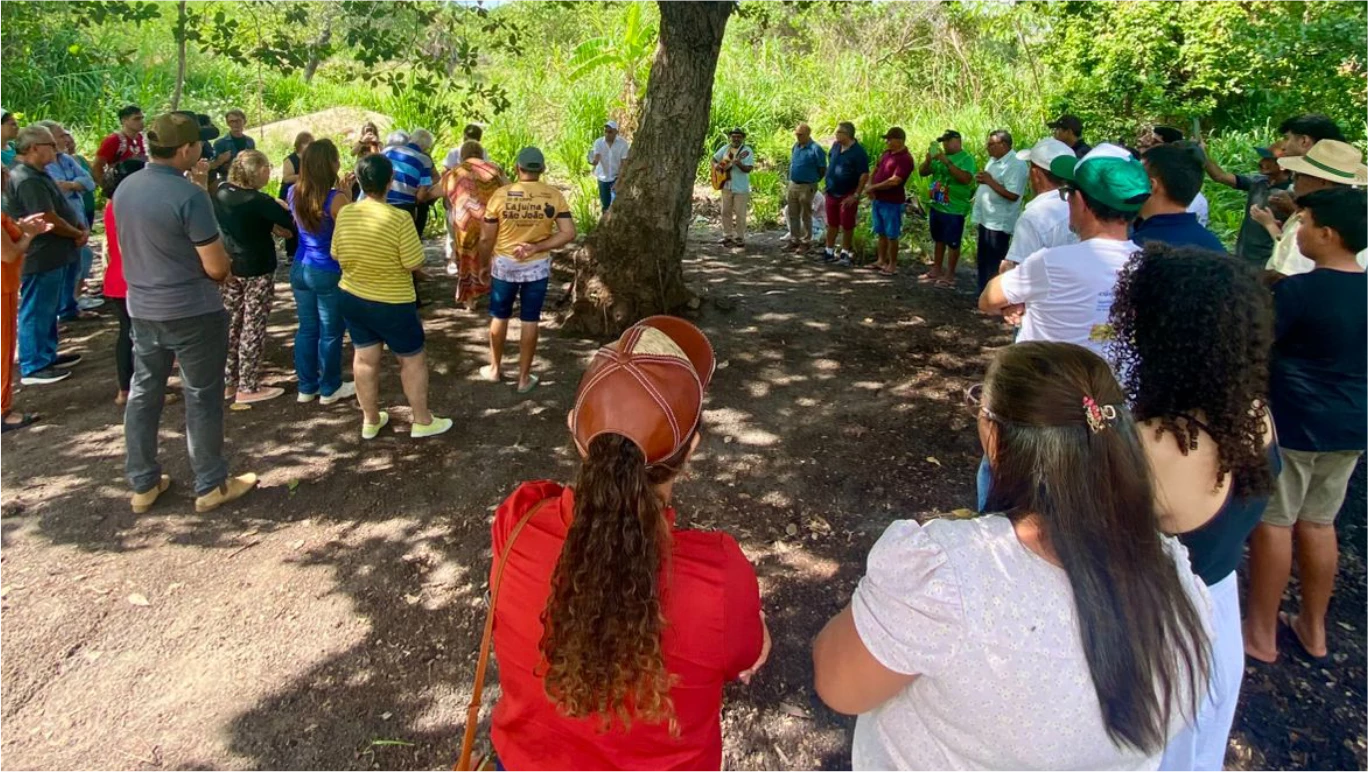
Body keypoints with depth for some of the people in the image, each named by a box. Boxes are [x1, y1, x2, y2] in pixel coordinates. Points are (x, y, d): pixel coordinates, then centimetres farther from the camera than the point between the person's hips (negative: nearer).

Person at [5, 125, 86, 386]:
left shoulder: (37, 174, 12)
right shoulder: (28, 180, -21)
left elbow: (61, 209, 17)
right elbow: (49, 220, -23)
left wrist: (80, 229, 0)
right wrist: (79, 234, -7)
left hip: (51, 254, 11)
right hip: (41, 256, -11)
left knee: (48, 310, 19)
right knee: (37, 312, -2)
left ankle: (47, 355, 31)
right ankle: (33, 367, 6)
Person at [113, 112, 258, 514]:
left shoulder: (124, 188, 3)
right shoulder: (190, 195, -21)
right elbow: (217, 268, -19)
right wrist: (226, 261, 3)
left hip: (142, 308, 7)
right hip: (193, 312, -7)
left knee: (143, 395, 15)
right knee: (202, 398, 5)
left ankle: (143, 484, 26)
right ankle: (211, 485, 16)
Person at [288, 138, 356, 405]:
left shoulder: (294, 193, 0)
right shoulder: (336, 199, -21)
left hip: (300, 269, 6)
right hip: (329, 273, -6)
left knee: (307, 329, 15)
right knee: (331, 332, 8)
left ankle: (307, 387, 24)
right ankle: (330, 389, 19)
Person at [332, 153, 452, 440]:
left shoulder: (345, 214, -6)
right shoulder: (400, 219, -23)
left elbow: (337, 255, 5)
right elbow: (415, 264, -18)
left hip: (352, 298, 5)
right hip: (392, 303, -5)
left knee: (365, 358, 17)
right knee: (413, 359, 12)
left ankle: (370, 420, 30)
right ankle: (422, 421, 21)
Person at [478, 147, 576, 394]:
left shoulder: (501, 194, -10)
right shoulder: (554, 196, -7)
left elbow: (486, 238, -6)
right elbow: (568, 234, -13)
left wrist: (484, 264, 9)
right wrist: (537, 248, -11)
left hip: (504, 264, 0)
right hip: (537, 267, 0)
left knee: (499, 317, 18)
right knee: (530, 321, 9)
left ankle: (495, 369, 32)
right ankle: (524, 377, 16)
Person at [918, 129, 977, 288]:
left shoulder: (966, 158, -11)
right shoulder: (940, 157, 9)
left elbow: (966, 178, -27)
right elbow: (923, 172, 10)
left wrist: (947, 162, -27)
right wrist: (928, 159, -10)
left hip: (954, 209, -7)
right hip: (937, 206, 7)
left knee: (952, 243, 1)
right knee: (939, 240, 18)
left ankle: (949, 275, 8)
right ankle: (937, 270, 29)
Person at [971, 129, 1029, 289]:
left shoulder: (1016, 165, -18)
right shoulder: (994, 160, 11)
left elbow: (1013, 195, -25)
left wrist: (989, 181, -25)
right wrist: (982, 181, 7)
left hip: (999, 223, -10)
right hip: (986, 219, 10)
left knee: (995, 265, -2)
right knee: (983, 261, 18)